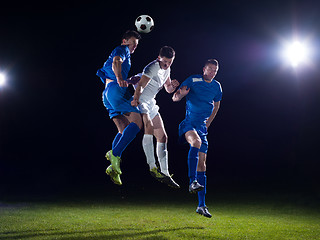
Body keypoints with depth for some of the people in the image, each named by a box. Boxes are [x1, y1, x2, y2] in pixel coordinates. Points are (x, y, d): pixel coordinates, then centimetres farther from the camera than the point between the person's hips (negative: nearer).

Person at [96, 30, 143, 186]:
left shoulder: (117, 53, 36)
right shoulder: (122, 49, 6)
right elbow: (116, 62, -17)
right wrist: (119, 78, -37)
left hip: (107, 94, 10)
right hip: (116, 89, -10)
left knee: (125, 130, 6)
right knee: (137, 122, -16)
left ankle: (113, 167, -11)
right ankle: (115, 154, -32)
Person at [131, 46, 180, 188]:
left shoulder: (166, 69, 8)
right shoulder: (152, 68, -19)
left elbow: (168, 89, 17)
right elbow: (140, 86, -31)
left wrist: (172, 86, -6)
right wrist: (136, 99, -48)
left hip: (150, 103, 9)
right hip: (139, 102, -9)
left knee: (163, 137, 4)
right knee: (149, 126, -32)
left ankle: (165, 173, 8)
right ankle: (153, 167, -34)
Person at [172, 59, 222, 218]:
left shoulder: (216, 87, 11)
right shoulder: (192, 81, -3)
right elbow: (175, 97, -6)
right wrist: (179, 94, -30)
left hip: (202, 127, 5)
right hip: (189, 123, -4)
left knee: (202, 163, 1)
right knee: (196, 141, -38)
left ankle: (201, 205, 3)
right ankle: (192, 182, -41)